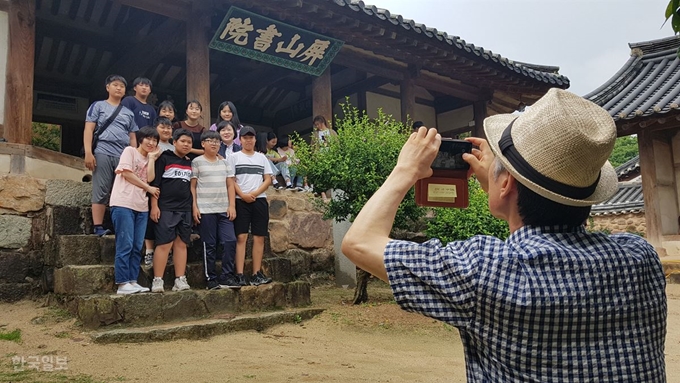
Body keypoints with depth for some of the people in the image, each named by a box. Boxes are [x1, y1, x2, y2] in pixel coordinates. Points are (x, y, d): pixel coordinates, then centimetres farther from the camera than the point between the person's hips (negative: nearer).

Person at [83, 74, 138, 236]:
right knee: (101, 192, -6)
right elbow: (88, 129, 3)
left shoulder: (129, 113, 22)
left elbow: (132, 138, 20)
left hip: (124, 156, 3)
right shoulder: (98, 106, 13)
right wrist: (88, 152, -9)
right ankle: (98, 227, -6)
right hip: (103, 153, -3)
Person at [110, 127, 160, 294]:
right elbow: (127, 174, -7)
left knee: (137, 247, 4)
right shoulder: (130, 151, 2)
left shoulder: (148, 159, 21)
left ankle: (132, 281, 9)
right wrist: (148, 188, -2)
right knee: (125, 245, -8)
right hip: (123, 204, -7)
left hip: (141, 206, 7)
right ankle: (122, 283, -5)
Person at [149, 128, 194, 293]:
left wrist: (194, 206, 17)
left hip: (185, 210, 5)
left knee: (181, 244, 4)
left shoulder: (189, 163, 16)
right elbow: (155, 183, -5)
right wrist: (154, 205, -12)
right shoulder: (164, 158, 0)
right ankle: (157, 280, -2)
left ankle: (180, 280, 7)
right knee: (164, 244, -8)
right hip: (166, 208, -5)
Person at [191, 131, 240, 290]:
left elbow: (230, 185, 11)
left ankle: (227, 276, 6)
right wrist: (194, 207, -8)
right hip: (205, 210, -4)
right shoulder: (197, 162, 3)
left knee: (230, 241, -4)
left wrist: (232, 205, 2)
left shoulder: (225, 162, 14)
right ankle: (211, 278, 10)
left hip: (224, 209, 4)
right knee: (209, 245, 1)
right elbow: (192, 186, 0)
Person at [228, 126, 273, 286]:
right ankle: (239, 275, -7)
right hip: (240, 201, -3)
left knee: (259, 237, 1)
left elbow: (268, 179, 8)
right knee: (241, 237, -7)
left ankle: (256, 274, 5)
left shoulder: (261, 157, 14)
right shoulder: (234, 157, 7)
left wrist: (255, 193, -7)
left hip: (260, 200, 3)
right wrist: (243, 195, -13)